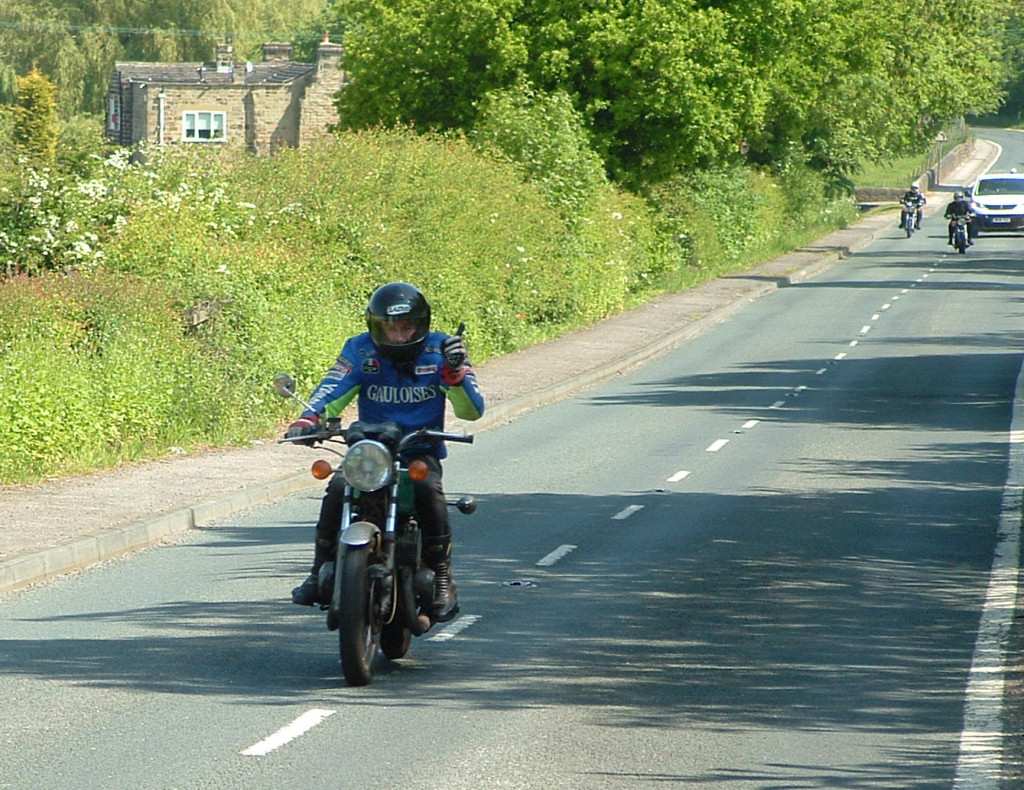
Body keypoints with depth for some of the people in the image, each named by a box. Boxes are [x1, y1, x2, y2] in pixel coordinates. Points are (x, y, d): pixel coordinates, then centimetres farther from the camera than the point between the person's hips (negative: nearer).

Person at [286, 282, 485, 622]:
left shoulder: (439, 350, -4)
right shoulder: (359, 351, -1)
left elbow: (471, 411, -9)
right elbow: (332, 392, -14)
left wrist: (455, 372, -28)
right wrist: (308, 420, -35)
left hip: (421, 451, -1)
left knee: (428, 490, -34)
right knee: (338, 489, -28)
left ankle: (442, 578, -21)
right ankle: (320, 571, -9)